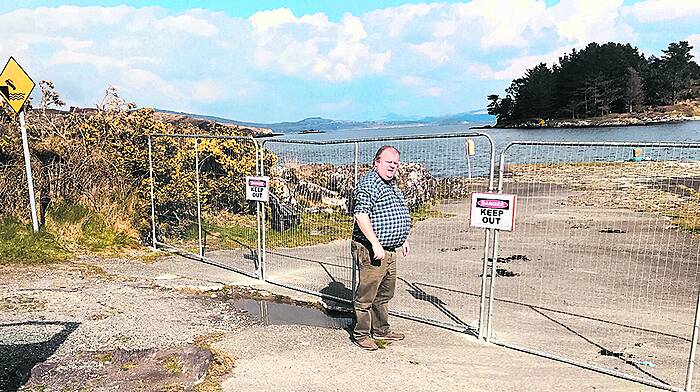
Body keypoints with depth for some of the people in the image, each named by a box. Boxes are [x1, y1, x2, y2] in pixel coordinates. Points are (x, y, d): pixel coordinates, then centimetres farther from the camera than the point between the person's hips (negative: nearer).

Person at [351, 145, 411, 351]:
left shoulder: (391, 184, 16)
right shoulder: (369, 184, -15)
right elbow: (361, 215, -25)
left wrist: (402, 239, 25)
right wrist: (375, 244, -28)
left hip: (389, 251, 10)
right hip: (371, 251, -10)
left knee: (385, 293, 20)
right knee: (366, 295, 2)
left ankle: (381, 329, 35)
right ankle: (361, 334, 17)